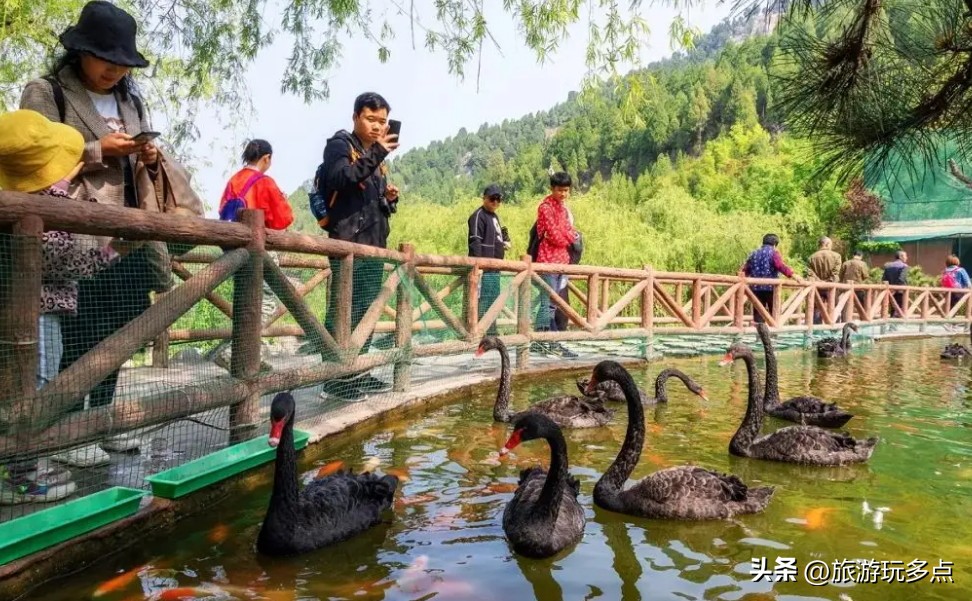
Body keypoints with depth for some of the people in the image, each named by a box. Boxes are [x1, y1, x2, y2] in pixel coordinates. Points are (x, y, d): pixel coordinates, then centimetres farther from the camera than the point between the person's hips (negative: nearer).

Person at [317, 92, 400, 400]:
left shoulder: (376, 155, 22)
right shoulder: (340, 144, 0)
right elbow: (339, 178, -22)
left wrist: (390, 199, 7)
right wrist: (376, 154, -27)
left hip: (375, 244, 8)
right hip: (347, 242, -8)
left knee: (367, 310, 10)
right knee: (342, 309, -8)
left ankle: (357, 371, 19)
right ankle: (336, 376, -4)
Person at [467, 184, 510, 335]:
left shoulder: (495, 216, 20)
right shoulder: (479, 215, -8)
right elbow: (475, 241, -18)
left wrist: (505, 242, 8)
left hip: (495, 268, 10)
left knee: (493, 300, 13)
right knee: (483, 300, -11)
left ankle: (491, 332, 21)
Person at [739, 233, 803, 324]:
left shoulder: (753, 253, 16)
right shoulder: (774, 253, 0)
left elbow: (745, 270, 15)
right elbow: (781, 266, -17)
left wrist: (740, 276, 30)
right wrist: (792, 275, -22)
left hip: (756, 287, 4)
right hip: (770, 287, -4)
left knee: (758, 311, 4)